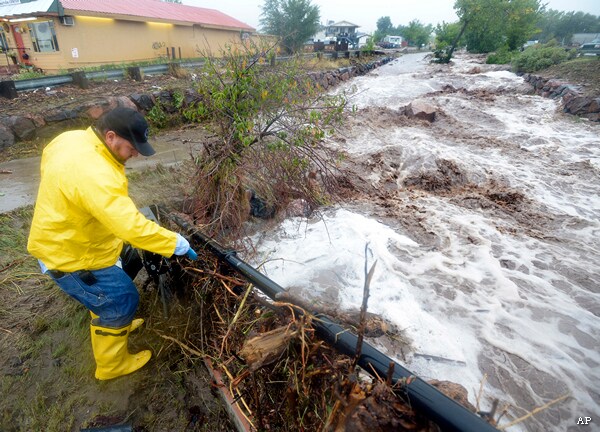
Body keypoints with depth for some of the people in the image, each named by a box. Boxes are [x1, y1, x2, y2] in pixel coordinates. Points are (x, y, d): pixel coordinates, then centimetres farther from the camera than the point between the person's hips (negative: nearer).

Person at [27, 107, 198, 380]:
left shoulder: (72, 138, -6)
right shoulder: (94, 175, -38)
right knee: (121, 301, 4)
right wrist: (178, 244, -34)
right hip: (69, 255, -9)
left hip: (64, 239, 10)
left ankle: (115, 324, 54)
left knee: (109, 286, 28)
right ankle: (113, 365, 25)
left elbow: (48, 157, 16)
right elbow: (133, 226, -43)